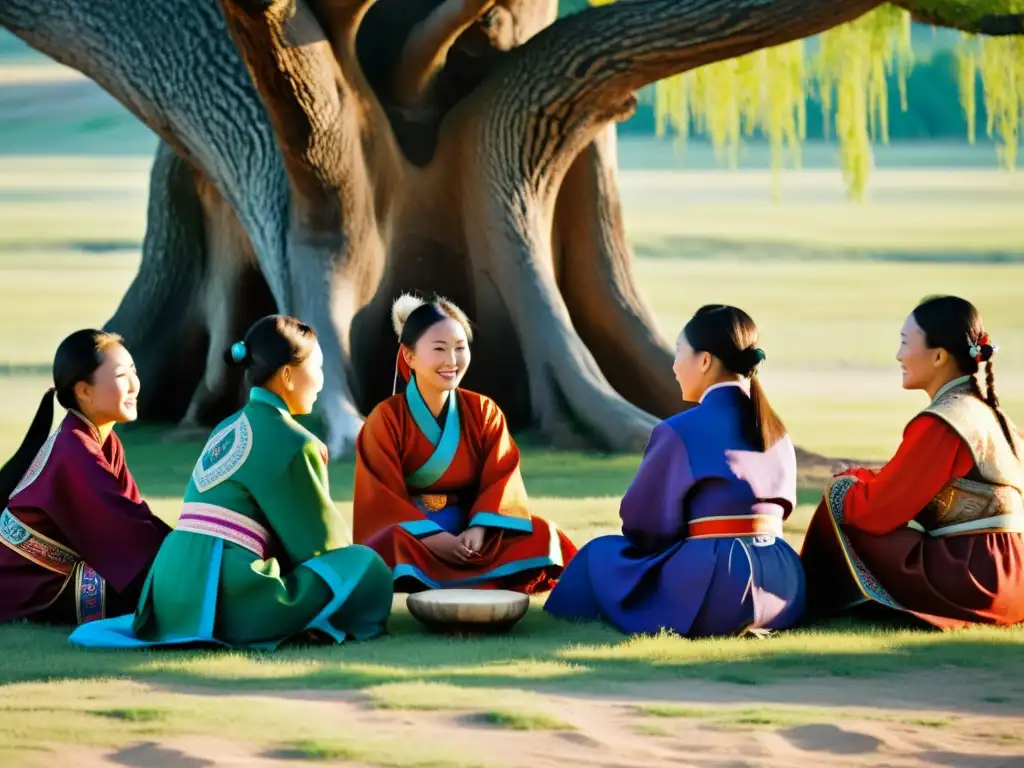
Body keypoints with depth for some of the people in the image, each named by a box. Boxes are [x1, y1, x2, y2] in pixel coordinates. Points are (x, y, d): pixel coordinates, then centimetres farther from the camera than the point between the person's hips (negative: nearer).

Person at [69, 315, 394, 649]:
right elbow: (321, 541, 5)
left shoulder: (225, 431, 24)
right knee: (367, 567, 0)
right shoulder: (293, 443, -2)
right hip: (227, 600, -8)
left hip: (171, 596, 8)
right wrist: (343, 568, 26)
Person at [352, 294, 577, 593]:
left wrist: (480, 528, -21)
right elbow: (383, 498, -11)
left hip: (467, 531, 4)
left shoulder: (483, 411, 5)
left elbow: (501, 478, -1)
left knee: (541, 536, -22)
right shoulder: (386, 418, -5)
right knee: (396, 547, -40)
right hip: (411, 532, -4)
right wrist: (430, 536, -25)